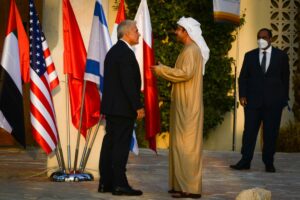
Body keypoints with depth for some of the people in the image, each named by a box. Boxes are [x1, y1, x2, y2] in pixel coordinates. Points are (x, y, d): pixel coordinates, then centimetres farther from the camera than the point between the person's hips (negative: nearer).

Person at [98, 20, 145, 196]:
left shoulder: (113, 51, 16)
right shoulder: (126, 53, -15)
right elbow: (129, 83, -20)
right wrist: (138, 106, -17)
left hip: (111, 106, 10)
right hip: (123, 107, -10)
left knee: (110, 144, 10)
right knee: (121, 145, -6)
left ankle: (105, 182, 13)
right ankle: (119, 184, -4)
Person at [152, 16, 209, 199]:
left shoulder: (191, 50, -14)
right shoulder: (190, 50, 18)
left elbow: (186, 73, -25)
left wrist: (162, 70, -17)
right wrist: (165, 71, 14)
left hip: (188, 105, -10)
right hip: (186, 104, 10)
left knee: (186, 144, -10)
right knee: (184, 143, 11)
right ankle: (184, 184, 14)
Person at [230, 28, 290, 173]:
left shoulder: (281, 56, 6)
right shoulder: (250, 56, 9)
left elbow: (285, 78, 8)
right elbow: (243, 77, 8)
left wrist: (284, 98, 4)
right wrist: (242, 95, -3)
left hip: (273, 101, -1)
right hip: (253, 100, 1)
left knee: (271, 133, 2)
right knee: (249, 131, -2)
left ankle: (269, 163, 9)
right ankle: (245, 161, -1)